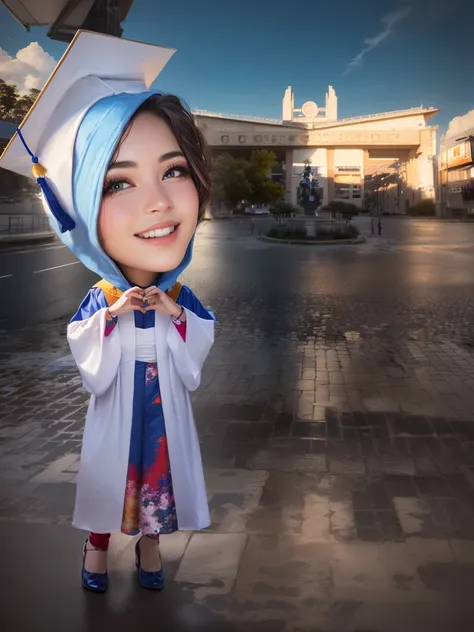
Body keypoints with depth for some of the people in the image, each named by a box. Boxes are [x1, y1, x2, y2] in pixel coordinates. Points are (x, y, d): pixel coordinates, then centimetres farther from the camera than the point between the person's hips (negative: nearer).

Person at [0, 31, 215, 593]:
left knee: (158, 481, 18)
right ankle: (97, 546, 42)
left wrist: (174, 319, -22)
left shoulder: (184, 304, -14)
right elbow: (95, 380, -12)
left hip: (166, 417, 1)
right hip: (113, 420, -1)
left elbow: (191, 376, -8)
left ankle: (149, 543, 43)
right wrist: (112, 320, -25)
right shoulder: (97, 304, -18)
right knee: (109, 484, 17)